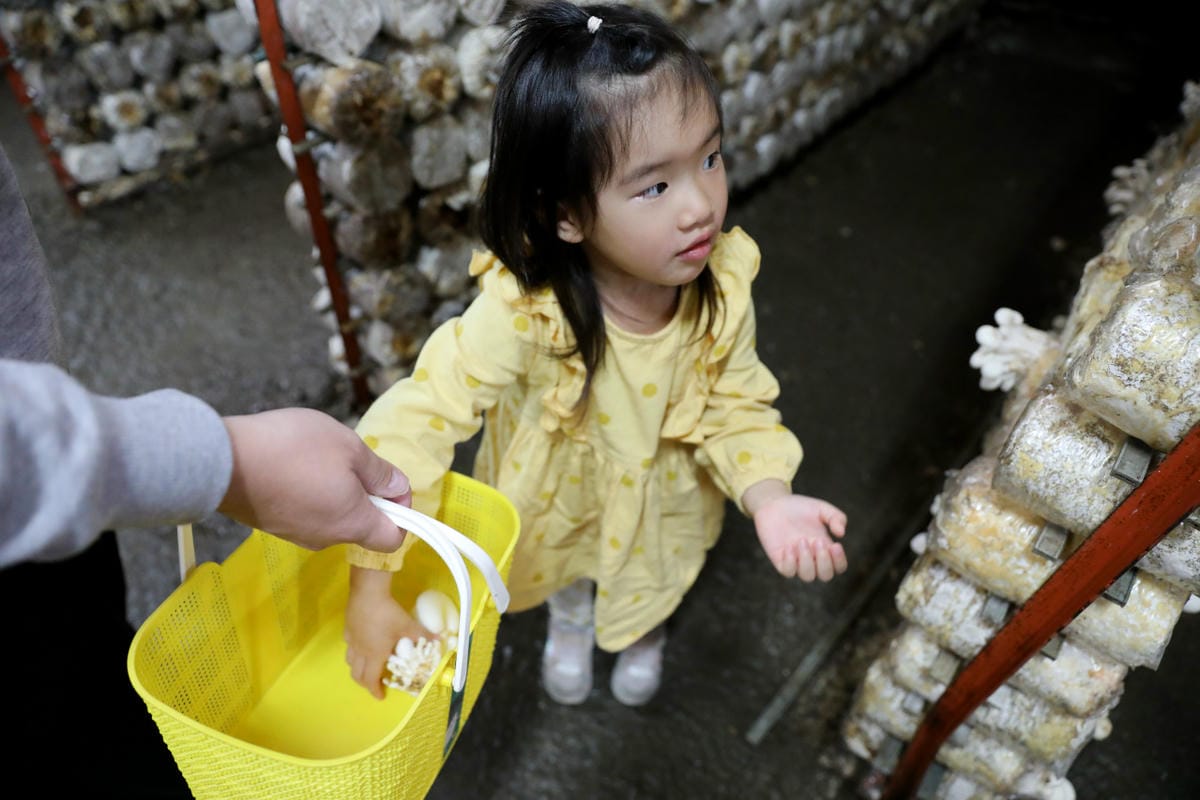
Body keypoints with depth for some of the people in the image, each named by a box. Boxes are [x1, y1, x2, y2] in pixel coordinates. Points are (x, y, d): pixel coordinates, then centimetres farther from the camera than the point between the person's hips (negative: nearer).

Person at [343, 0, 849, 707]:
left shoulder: (724, 289, -32)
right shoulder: (520, 311, -43)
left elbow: (736, 411, -19)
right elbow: (413, 426, -41)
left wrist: (768, 497, -39)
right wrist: (373, 591, -41)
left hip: (665, 498, 2)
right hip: (561, 492, -1)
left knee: (657, 580, 34)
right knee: (567, 570, 33)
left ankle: (646, 633, 72)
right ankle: (570, 622, 72)